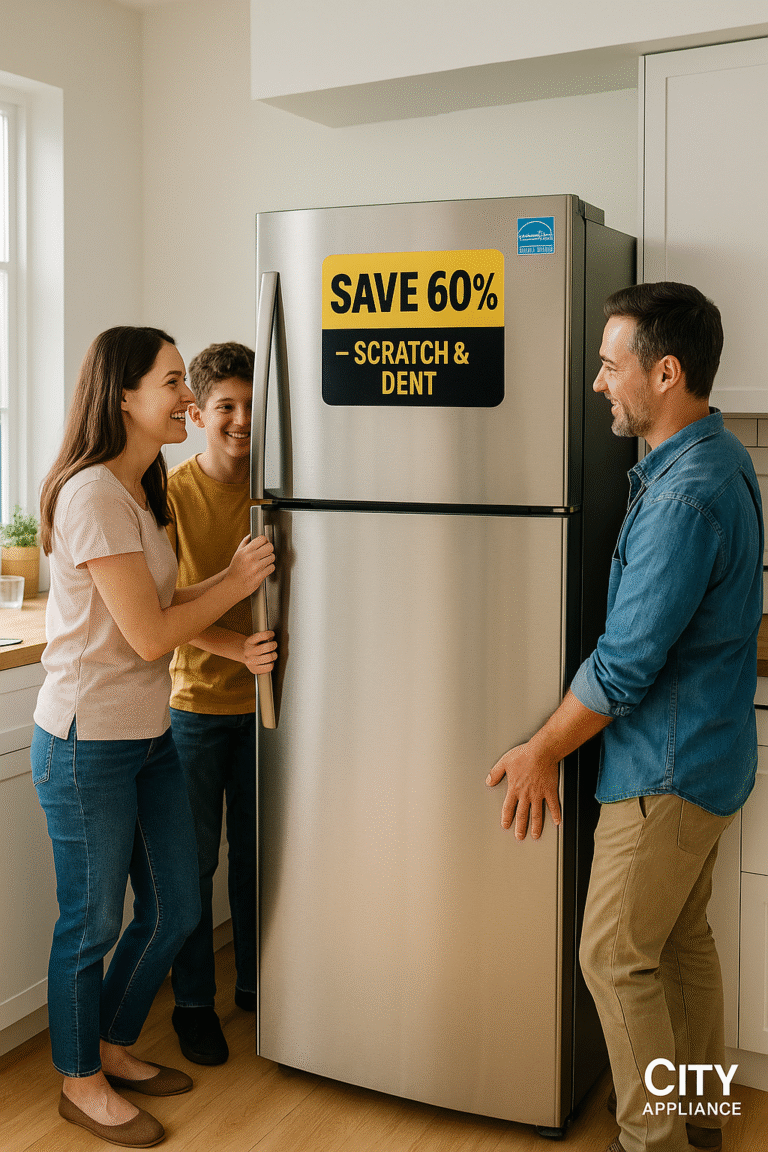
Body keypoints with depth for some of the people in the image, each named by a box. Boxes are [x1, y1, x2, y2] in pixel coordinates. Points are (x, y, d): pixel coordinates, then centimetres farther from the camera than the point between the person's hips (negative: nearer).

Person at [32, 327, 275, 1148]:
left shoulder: (139, 492, 11)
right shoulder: (93, 494, -20)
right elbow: (149, 635, -20)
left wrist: (234, 577, 0)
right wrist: (238, 582, -10)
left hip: (147, 735, 9)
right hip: (88, 742, -9)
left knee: (174, 908, 17)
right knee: (93, 922, 8)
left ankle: (113, 1047, 38)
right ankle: (82, 1083, 30)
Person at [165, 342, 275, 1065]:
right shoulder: (171, 493, -9)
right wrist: (237, 646, -30)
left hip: (263, 703, 3)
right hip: (196, 703, -3)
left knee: (256, 851, 15)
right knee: (195, 859, 7)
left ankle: (255, 982, 34)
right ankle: (193, 1001, 25)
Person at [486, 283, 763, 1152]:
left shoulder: (683, 498, -27)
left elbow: (625, 664, -24)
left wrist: (542, 751, -11)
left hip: (668, 769, -10)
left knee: (617, 958, 2)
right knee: (684, 940, 21)